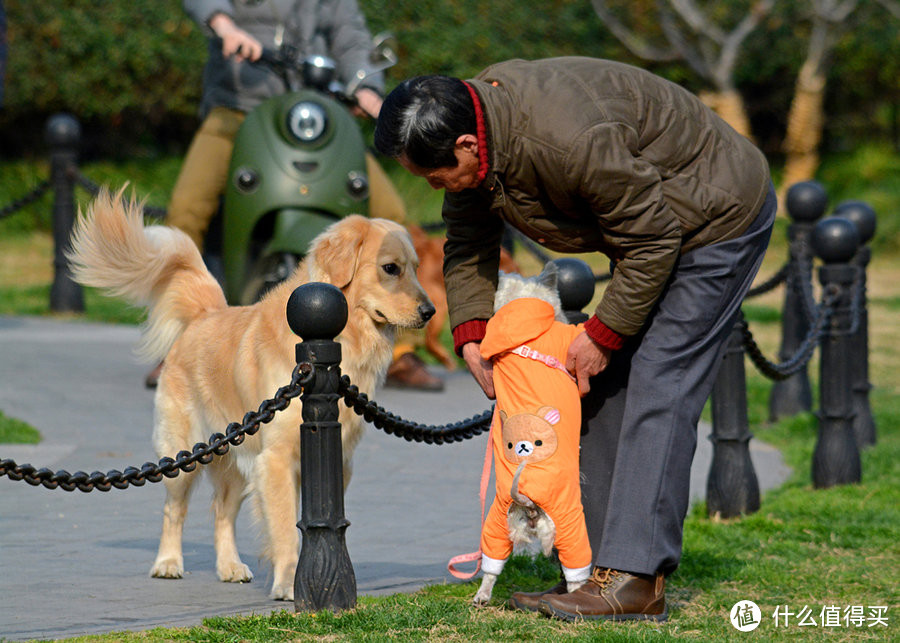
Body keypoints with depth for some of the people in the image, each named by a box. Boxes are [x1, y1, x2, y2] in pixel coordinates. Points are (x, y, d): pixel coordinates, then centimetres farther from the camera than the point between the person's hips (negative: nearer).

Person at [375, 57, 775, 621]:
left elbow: (653, 236, -27)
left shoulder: (572, 140, -37)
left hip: (720, 219, -10)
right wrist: (471, 334, -4)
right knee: (608, 390, 6)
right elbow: (467, 247, 8)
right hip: (649, 224, 10)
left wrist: (603, 334, -19)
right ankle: (608, 567, 8)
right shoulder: (469, 129, -8)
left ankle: (638, 580, -19)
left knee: (657, 387, -16)